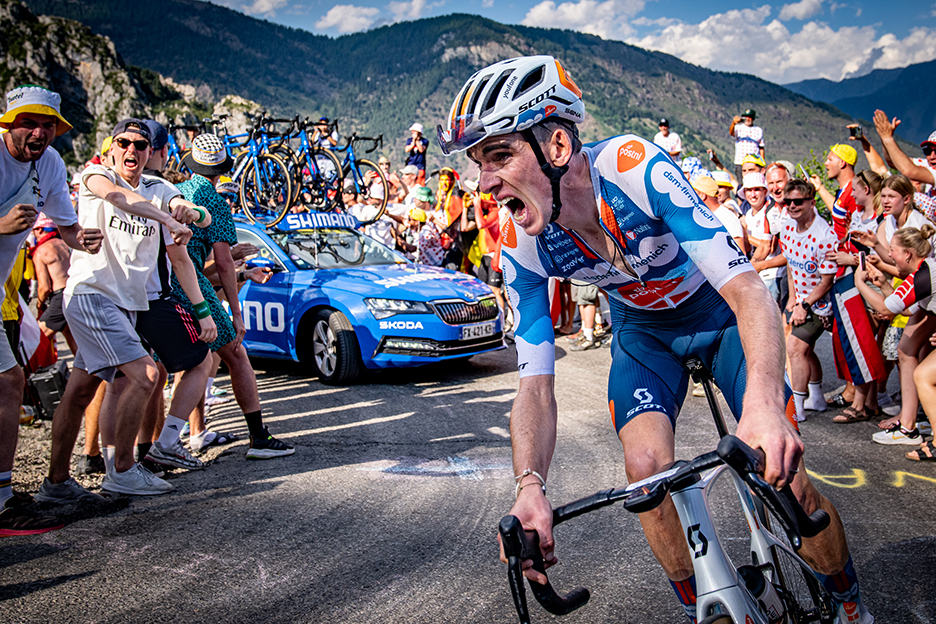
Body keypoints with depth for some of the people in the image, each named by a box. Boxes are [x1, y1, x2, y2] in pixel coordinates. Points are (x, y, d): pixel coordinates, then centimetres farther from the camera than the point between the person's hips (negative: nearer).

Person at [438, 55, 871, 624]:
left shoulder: (635, 166, -35)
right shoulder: (523, 248, -23)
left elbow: (746, 289, -39)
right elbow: (536, 384, -22)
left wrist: (763, 402, -56)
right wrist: (530, 485, -40)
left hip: (720, 314, -2)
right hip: (643, 332, 3)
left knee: (782, 473, -13)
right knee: (646, 466, -20)